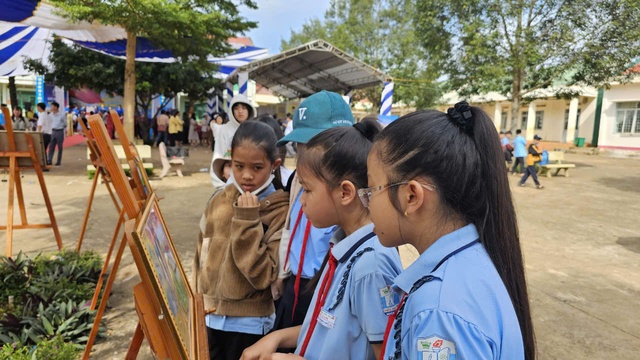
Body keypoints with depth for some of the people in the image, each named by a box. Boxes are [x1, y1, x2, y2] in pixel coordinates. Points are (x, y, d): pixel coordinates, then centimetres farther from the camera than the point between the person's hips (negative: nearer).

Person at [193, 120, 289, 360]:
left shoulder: (281, 211, -15)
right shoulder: (220, 200, -2)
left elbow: (263, 275, -20)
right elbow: (202, 255, 8)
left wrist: (247, 221, -24)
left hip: (248, 324, -4)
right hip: (208, 316, 4)